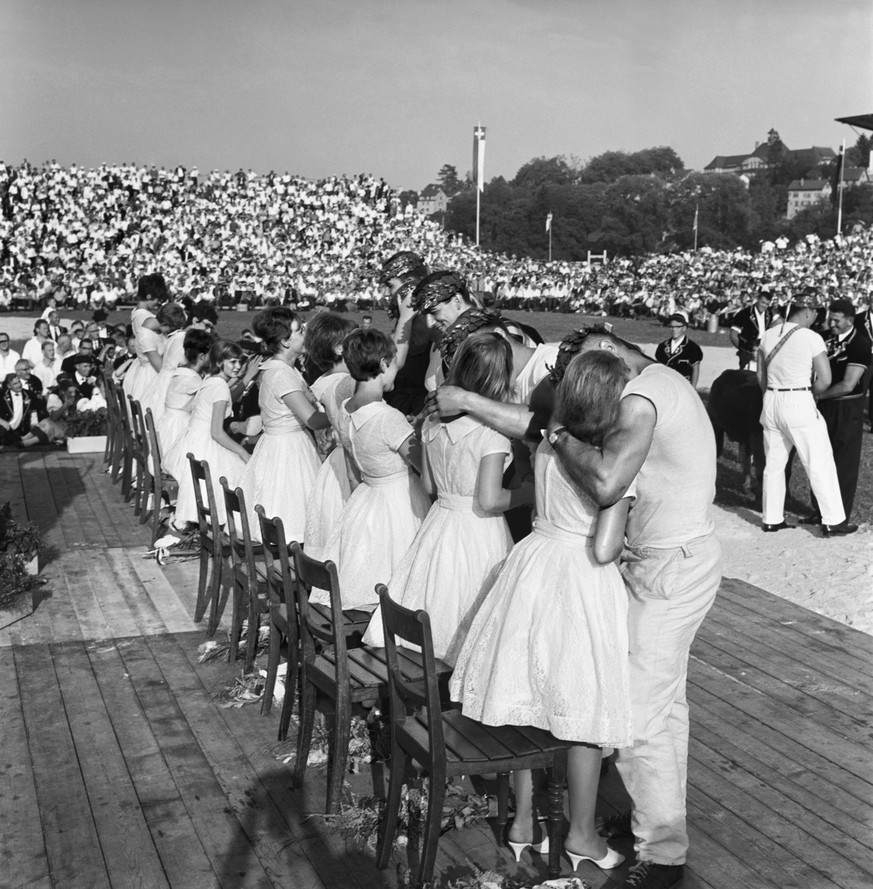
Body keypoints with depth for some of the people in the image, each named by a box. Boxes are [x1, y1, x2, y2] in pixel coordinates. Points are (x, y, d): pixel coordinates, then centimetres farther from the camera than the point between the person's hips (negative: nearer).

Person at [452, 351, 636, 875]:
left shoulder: (547, 448, -1)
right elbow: (604, 549, -20)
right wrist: (622, 537, 0)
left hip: (534, 568, 6)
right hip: (582, 584, -6)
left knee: (527, 700, 15)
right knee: (585, 713, 9)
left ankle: (523, 819, 30)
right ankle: (582, 835, 24)